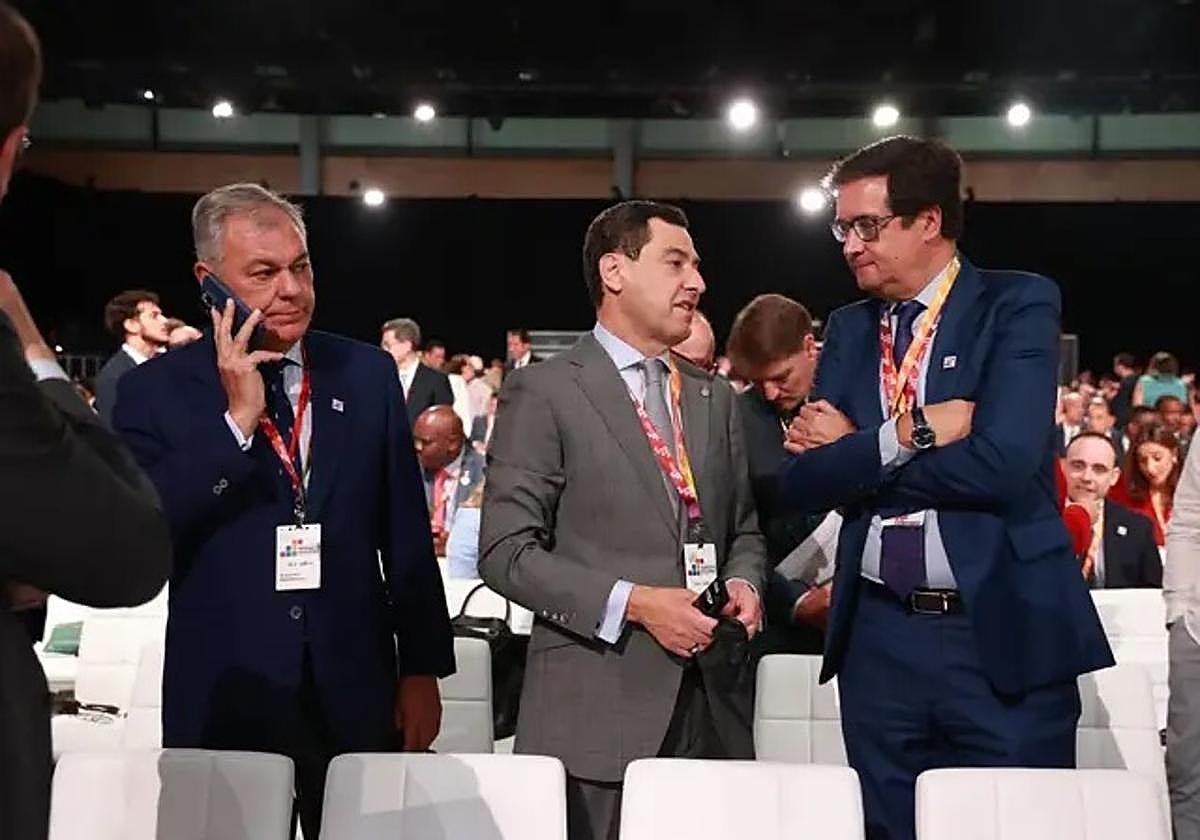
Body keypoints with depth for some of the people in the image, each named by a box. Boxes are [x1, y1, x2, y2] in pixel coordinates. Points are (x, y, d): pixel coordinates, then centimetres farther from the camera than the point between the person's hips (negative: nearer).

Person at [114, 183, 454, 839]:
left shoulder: (367, 374, 4)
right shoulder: (156, 390, -2)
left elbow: (406, 536, 7)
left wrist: (422, 668, 6)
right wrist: (236, 419, -18)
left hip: (356, 697, 2)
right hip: (222, 703, -2)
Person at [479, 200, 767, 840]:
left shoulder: (715, 398, 17)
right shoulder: (543, 392, -3)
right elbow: (506, 552, -8)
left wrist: (743, 582, 0)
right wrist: (630, 603, -16)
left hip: (710, 705, 5)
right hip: (595, 710, -5)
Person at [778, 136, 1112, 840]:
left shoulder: (1019, 305, -4)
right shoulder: (848, 329, 11)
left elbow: (1002, 463, -18)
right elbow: (803, 481, 1)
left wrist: (857, 449, -8)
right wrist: (909, 434, -13)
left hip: (1003, 633, -4)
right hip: (880, 638, 5)